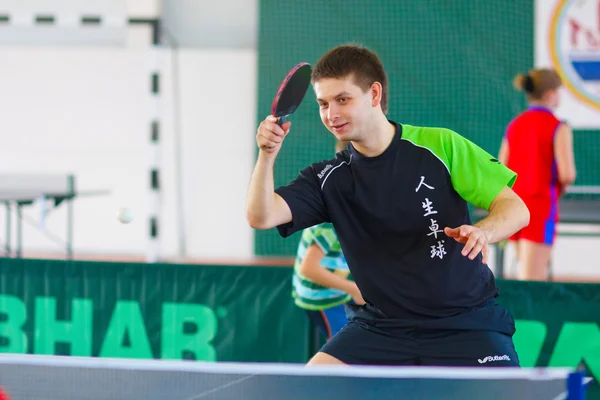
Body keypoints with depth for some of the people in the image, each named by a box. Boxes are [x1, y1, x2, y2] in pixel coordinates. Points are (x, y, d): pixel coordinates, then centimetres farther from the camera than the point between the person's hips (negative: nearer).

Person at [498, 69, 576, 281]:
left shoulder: (514, 125, 8)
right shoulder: (558, 128, -10)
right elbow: (567, 174, -18)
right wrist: (563, 185, 3)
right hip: (541, 207, -6)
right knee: (531, 279, -6)